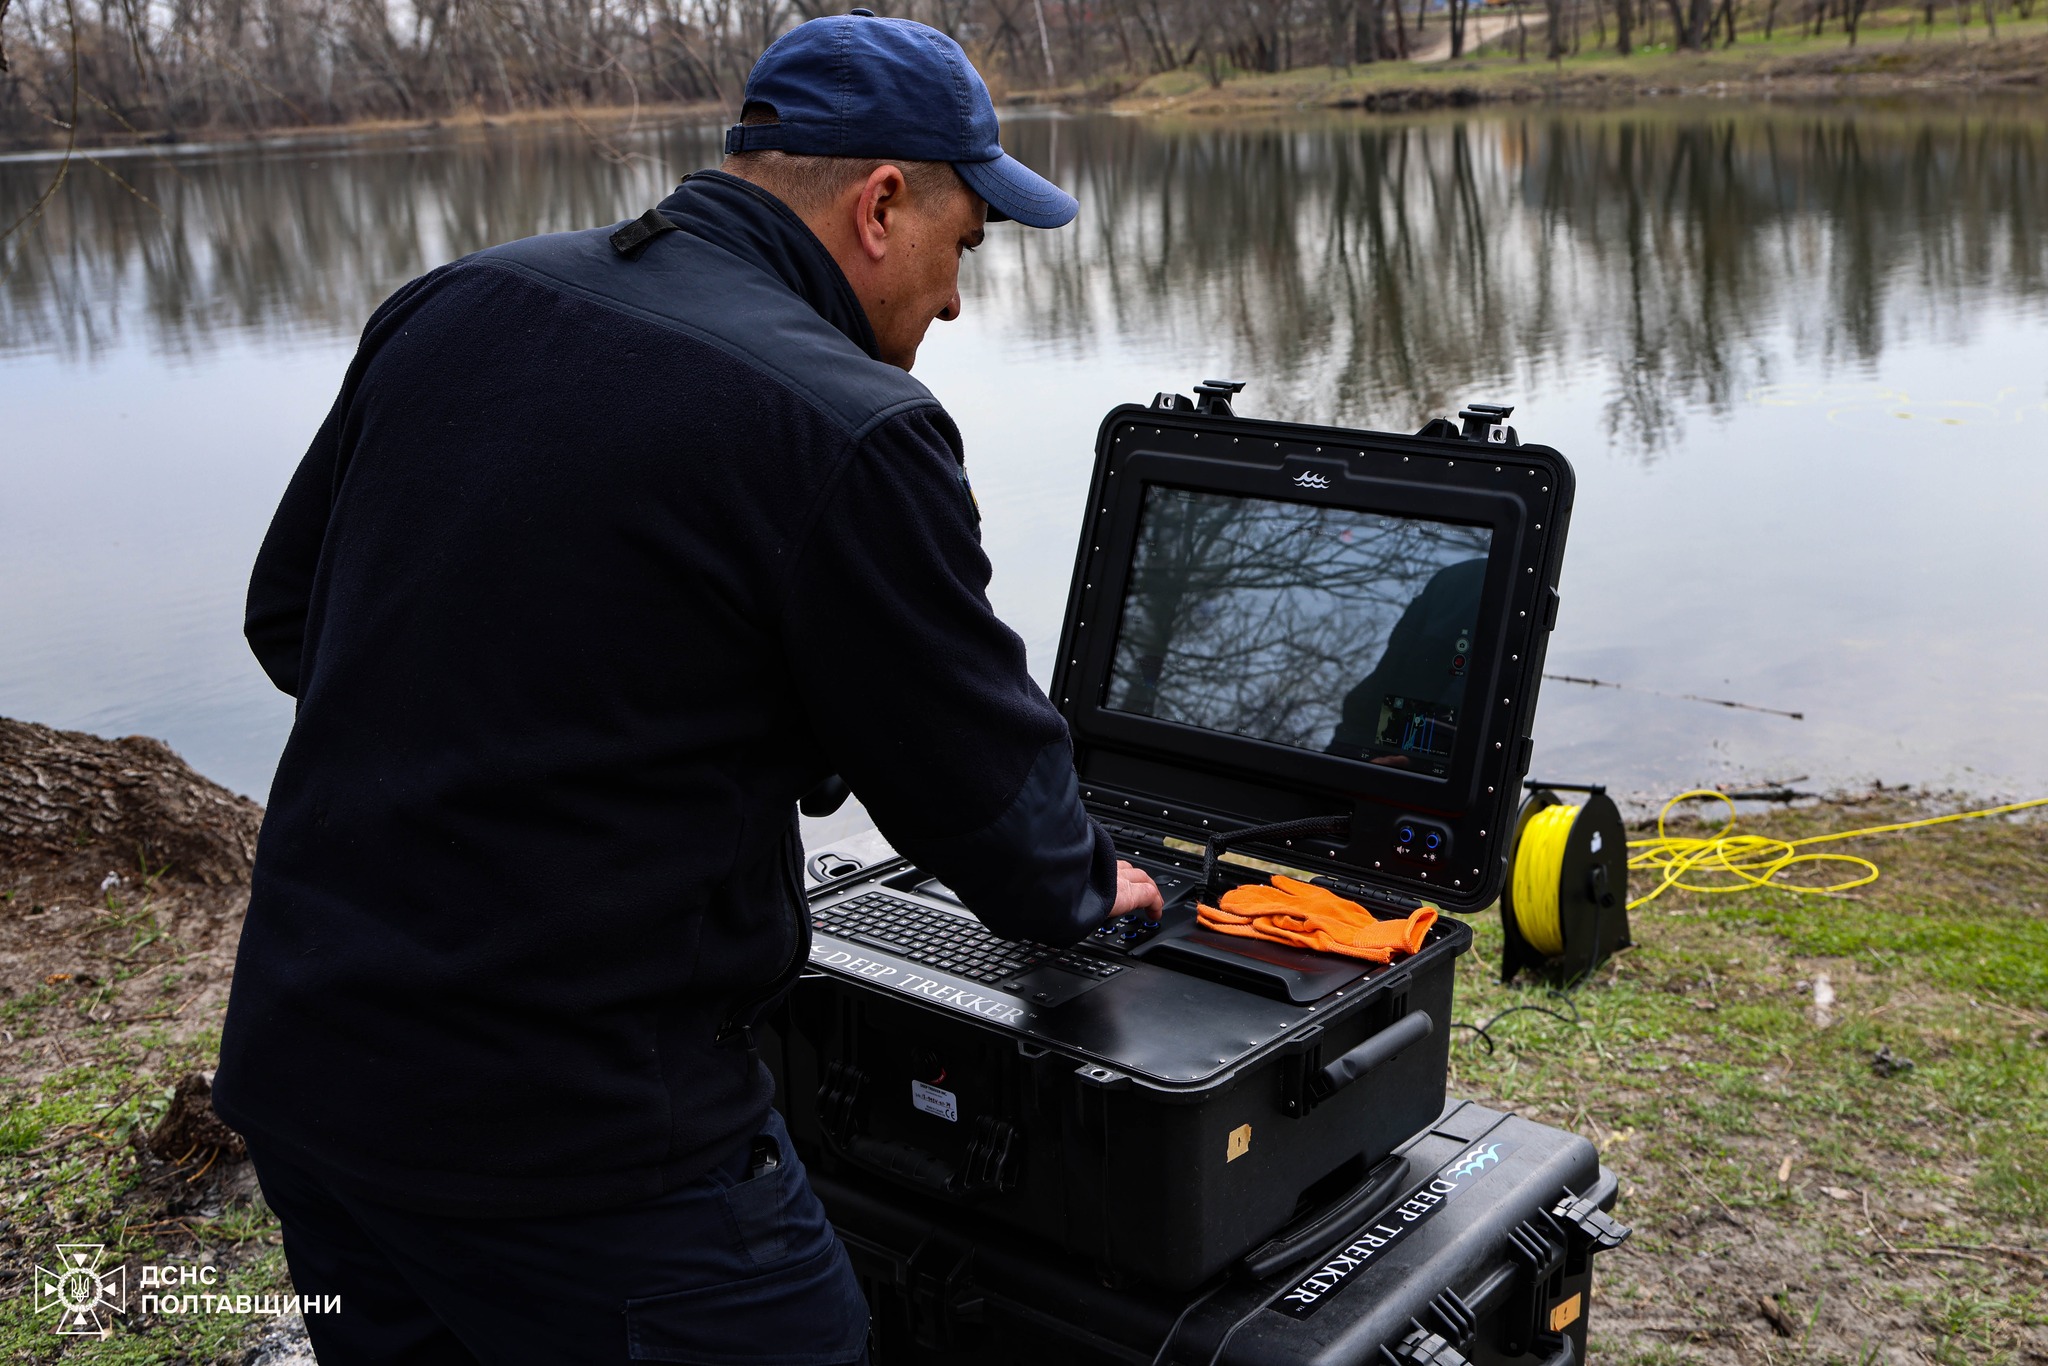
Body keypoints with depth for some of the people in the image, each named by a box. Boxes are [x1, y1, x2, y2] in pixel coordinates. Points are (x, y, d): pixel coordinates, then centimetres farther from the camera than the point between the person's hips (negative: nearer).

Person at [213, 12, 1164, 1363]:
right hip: (574, 1141, -7)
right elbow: (982, 779, -6)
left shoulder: (445, 307, 4)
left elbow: (288, 615, 13)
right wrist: (1085, 885, 15)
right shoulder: (848, 435, -17)